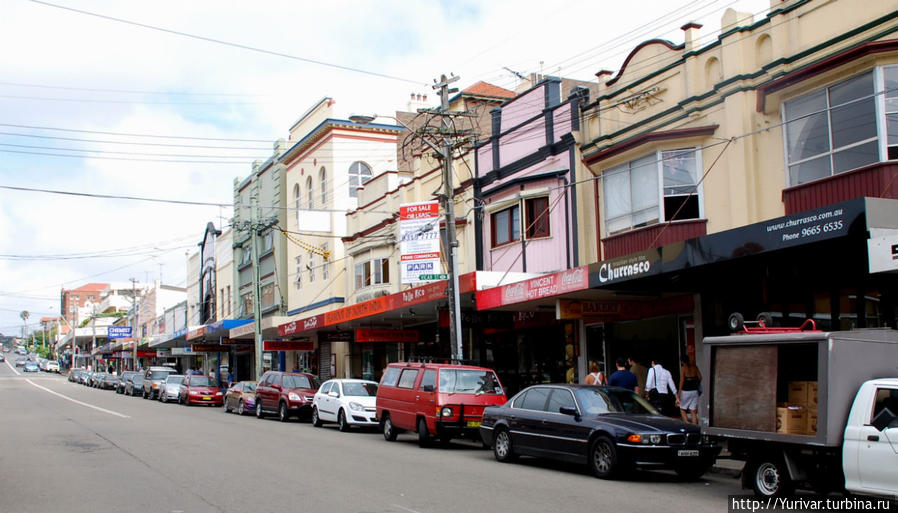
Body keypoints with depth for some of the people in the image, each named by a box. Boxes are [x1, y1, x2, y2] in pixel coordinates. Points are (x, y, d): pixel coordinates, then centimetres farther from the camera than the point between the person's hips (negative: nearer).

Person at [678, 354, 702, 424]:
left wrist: (679, 391, -8)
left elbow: (682, 380, -11)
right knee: (693, 411, 7)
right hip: (694, 391, 4)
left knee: (682, 409, 11)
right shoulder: (694, 367, 6)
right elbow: (700, 377, 4)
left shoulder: (683, 368, -8)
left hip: (686, 391, -4)